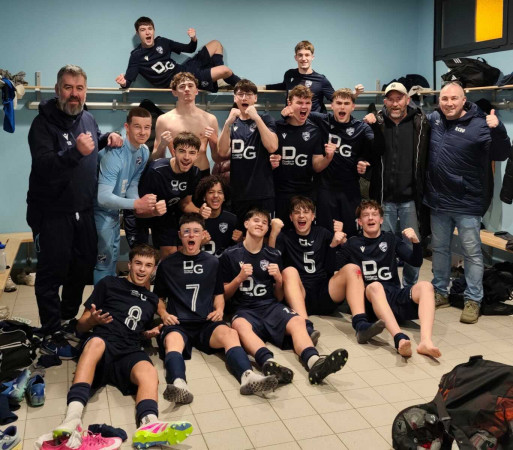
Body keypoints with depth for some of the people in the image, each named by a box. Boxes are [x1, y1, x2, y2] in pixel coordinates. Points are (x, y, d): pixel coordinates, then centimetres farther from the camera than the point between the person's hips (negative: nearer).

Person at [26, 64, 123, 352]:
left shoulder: (88, 119, 6)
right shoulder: (43, 123, -14)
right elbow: (43, 165, -27)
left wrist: (107, 139, 5)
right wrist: (75, 151, -41)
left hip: (84, 210, 7)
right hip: (52, 213, -7)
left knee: (84, 266, 17)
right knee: (52, 272, 0)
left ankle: (69, 317, 37)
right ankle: (51, 333, 12)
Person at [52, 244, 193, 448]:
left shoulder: (152, 299, 27)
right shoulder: (108, 284, 15)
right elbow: (81, 326, 14)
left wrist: (149, 333, 15)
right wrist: (93, 320, -9)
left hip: (129, 353, 3)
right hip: (101, 347, -2)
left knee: (149, 373, -33)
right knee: (96, 342, -40)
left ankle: (149, 427, -63)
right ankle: (72, 417, -54)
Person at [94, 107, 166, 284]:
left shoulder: (144, 152, -3)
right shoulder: (115, 154, -30)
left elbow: (132, 184, 1)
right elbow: (103, 197, -35)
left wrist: (142, 206, -17)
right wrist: (137, 203, -44)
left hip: (114, 209, 9)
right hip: (100, 209, -9)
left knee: (113, 255, 21)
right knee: (105, 258, -6)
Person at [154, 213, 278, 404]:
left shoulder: (212, 262, 18)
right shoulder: (167, 265, 12)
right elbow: (159, 298, 19)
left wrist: (219, 309, 5)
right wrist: (164, 314, -2)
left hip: (207, 323, 2)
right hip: (178, 324, -2)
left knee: (229, 333, -32)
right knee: (172, 340, -38)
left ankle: (247, 376, -54)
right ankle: (178, 384, -64)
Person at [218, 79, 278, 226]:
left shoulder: (265, 120, 5)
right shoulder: (231, 123, 14)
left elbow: (272, 147, -13)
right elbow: (222, 152, -2)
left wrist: (256, 118, -14)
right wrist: (228, 123, -12)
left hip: (263, 193, -3)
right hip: (237, 193, 3)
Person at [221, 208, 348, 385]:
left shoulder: (274, 255, 15)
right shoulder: (230, 255, 8)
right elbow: (224, 295, 9)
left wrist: (279, 280, -3)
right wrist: (239, 278, -8)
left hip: (271, 307, 3)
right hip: (245, 309, -2)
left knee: (297, 321, -31)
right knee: (240, 325, -39)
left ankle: (314, 362, -57)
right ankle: (269, 363, -63)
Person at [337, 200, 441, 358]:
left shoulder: (391, 239, 19)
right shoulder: (352, 244, 13)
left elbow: (416, 262, 9)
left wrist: (416, 242, -8)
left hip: (395, 296, 3)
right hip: (370, 298, -3)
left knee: (425, 286, -25)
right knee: (375, 286, -37)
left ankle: (425, 341, -47)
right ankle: (399, 338, -57)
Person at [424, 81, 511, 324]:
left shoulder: (478, 125, -13)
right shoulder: (433, 119, 3)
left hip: (467, 203, -5)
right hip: (438, 201, 5)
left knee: (472, 253, 5)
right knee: (439, 249, 17)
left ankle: (473, 301, 15)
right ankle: (440, 293, 31)